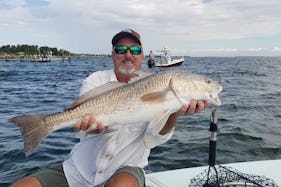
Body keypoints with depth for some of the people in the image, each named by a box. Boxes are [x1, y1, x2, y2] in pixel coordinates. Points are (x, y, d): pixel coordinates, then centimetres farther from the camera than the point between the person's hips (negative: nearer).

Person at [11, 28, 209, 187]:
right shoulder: (96, 80, -1)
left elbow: (155, 137, -20)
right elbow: (89, 114, -20)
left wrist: (175, 112, -42)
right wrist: (93, 122, -46)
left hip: (126, 168, -2)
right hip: (80, 167, 3)